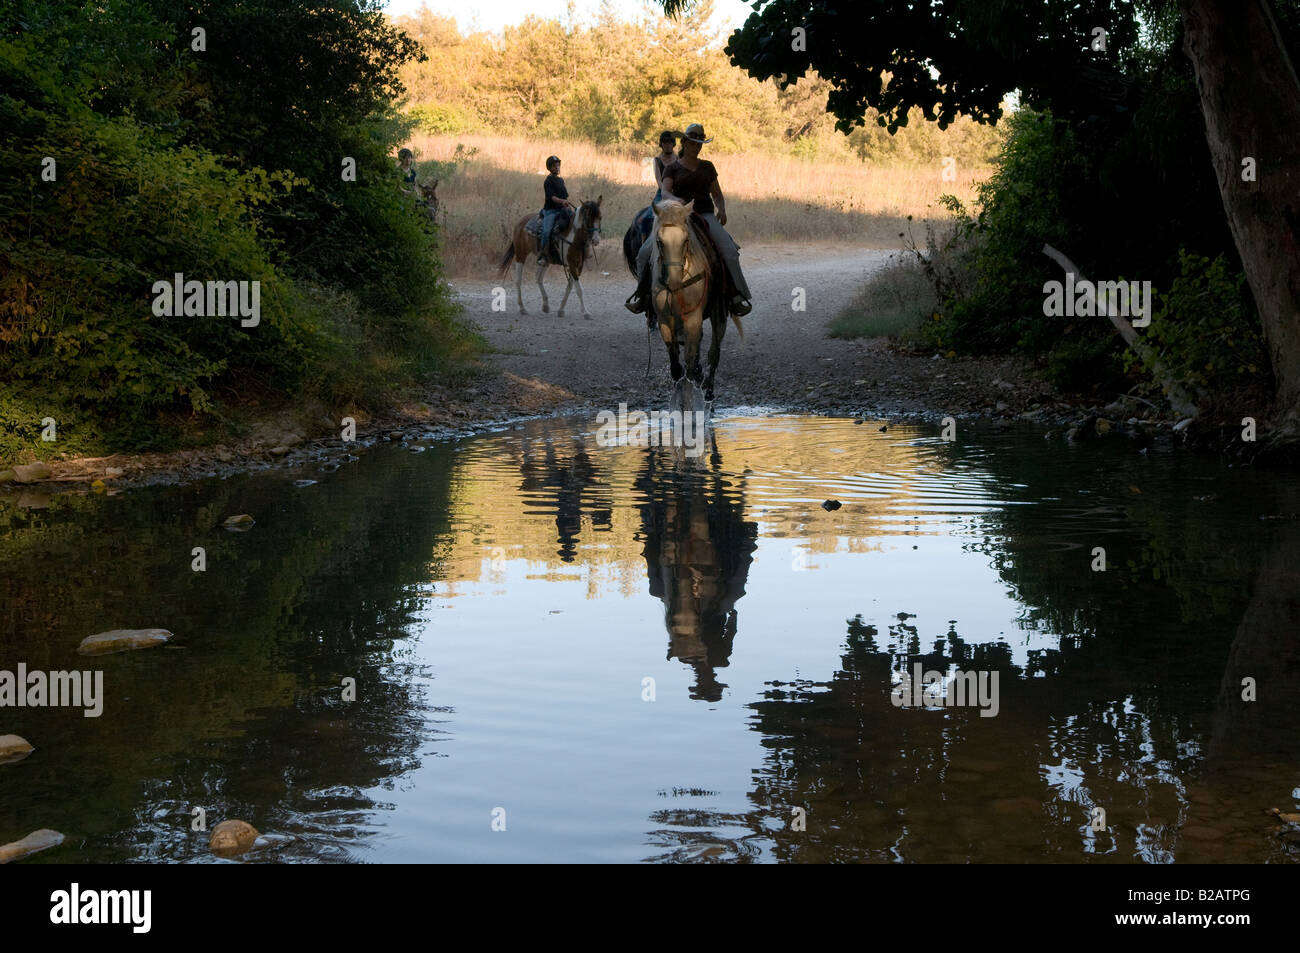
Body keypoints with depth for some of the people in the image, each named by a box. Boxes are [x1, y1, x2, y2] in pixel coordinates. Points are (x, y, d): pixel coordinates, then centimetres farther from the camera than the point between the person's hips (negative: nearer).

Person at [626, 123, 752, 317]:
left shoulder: (707, 167, 17)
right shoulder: (672, 168, 9)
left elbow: (717, 194, 22)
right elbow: (665, 192, -7)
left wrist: (722, 210, -1)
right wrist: (679, 202, -30)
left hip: (705, 214, 1)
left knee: (730, 251, -26)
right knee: (645, 252, -18)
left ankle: (737, 295, -17)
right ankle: (643, 293, 2)